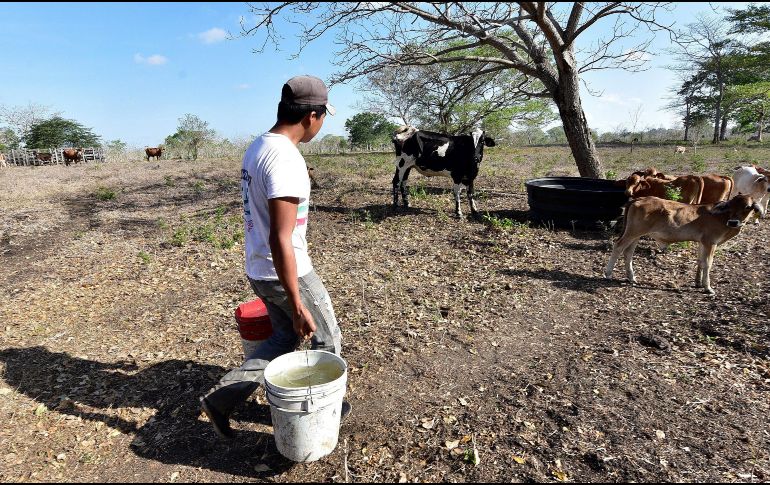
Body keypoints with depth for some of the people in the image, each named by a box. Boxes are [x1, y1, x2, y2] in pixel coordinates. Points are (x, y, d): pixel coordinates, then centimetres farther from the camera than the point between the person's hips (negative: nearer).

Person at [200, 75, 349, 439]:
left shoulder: (257, 147, 5)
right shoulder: (286, 159, -25)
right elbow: (280, 240, -28)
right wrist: (297, 306, -24)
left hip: (258, 270, 9)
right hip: (287, 273, -9)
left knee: (285, 338, 24)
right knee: (327, 339, 14)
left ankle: (220, 398, 25)